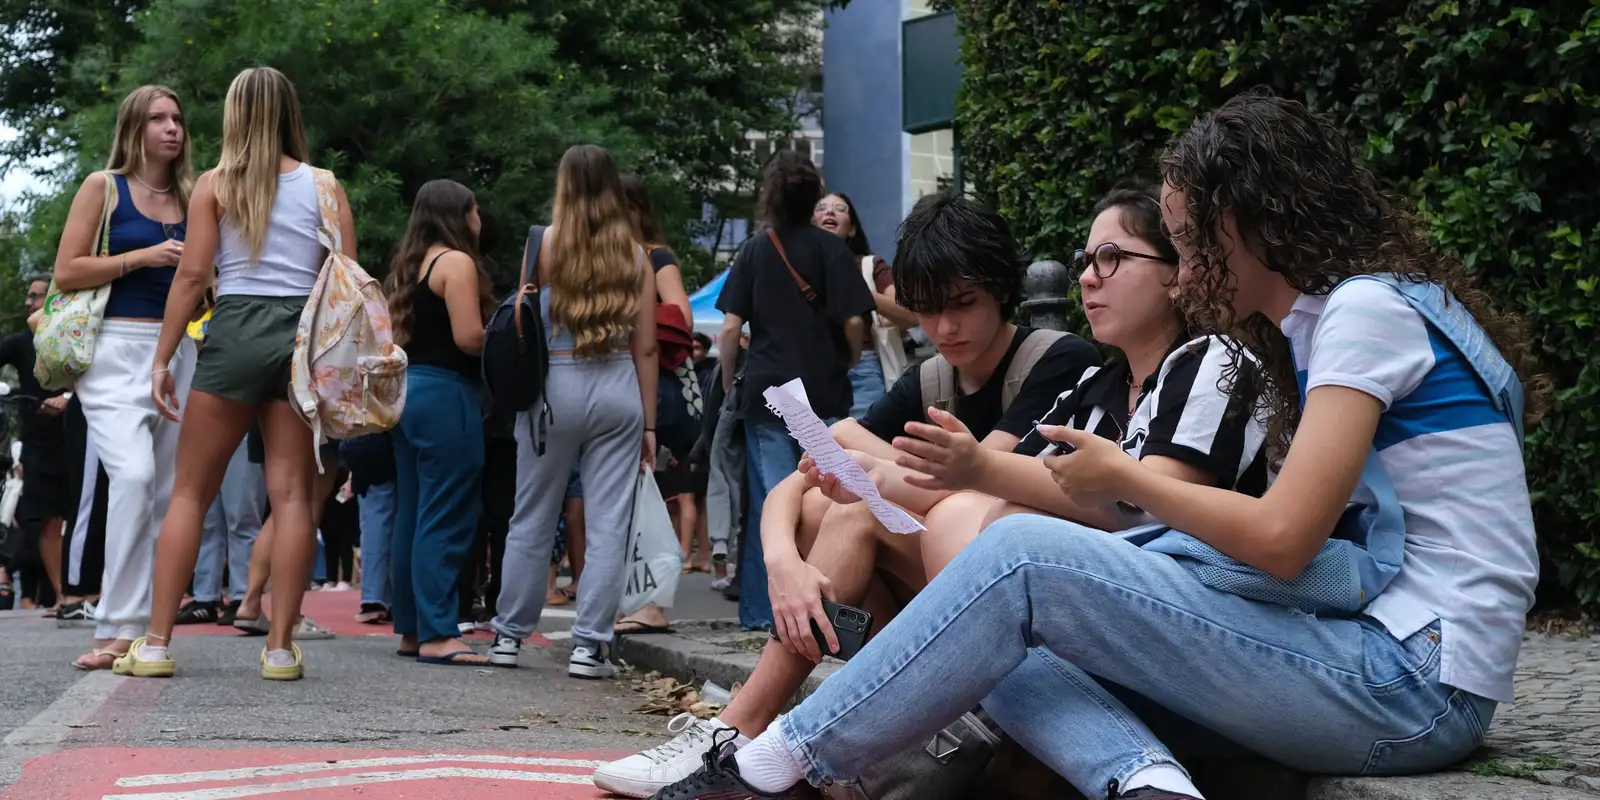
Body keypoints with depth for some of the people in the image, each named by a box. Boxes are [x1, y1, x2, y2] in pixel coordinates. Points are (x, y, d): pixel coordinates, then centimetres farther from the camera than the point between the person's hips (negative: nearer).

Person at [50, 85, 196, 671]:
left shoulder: (190, 198, 16)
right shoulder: (103, 187, 3)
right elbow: (66, 273, -4)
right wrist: (143, 256, -11)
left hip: (177, 352, 5)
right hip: (117, 348, -5)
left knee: (165, 491, 3)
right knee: (134, 475, -23)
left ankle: (141, 626, 9)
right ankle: (119, 627, -20)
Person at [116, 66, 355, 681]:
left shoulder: (215, 185, 5)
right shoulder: (325, 187, 9)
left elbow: (193, 274, -2)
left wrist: (162, 359, 1)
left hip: (236, 331, -1)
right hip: (306, 338, 1)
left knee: (190, 492, 6)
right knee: (291, 493, 2)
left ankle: (156, 644, 3)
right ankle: (280, 647, -1)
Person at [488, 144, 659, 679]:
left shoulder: (545, 244, -1)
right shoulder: (635, 254, 5)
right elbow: (645, 348, 5)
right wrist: (649, 422, 9)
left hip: (555, 385, -1)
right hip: (619, 392, 1)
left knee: (531, 521, 10)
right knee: (608, 524, 3)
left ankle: (510, 634, 19)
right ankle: (590, 645, 1)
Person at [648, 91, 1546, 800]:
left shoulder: (1369, 308, -9)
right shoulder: (1322, 324, 21)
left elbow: (1280, 538, -18)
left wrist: (1123, 477, -2)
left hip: (1412, 680, -9)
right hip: (1378, 661, 9)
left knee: (1024, 554, -15)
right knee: (1016, 655, 0)